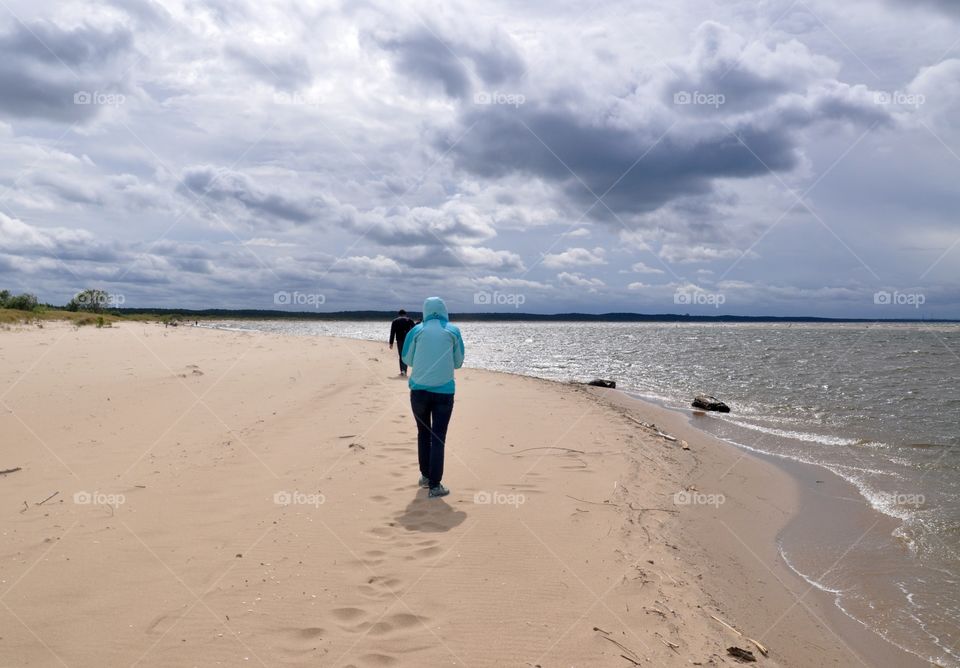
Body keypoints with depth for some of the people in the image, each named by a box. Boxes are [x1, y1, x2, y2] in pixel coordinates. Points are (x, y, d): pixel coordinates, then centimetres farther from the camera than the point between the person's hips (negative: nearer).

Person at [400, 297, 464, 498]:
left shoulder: (417, 330, 3)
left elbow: (407, 359, 10)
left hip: (419, 389, 1)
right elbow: (458, 362, 9)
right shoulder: (453, 331, 3)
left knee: (423, 433, 19)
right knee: (438, 438, 1)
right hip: (444, 390, -1)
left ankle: (425, 476, 27)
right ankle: (434, 485, -2)